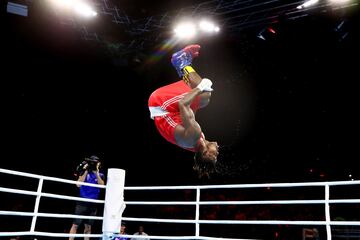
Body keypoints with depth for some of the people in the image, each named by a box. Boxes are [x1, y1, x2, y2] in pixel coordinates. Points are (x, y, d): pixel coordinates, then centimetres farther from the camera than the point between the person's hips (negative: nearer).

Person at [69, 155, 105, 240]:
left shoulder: (100, 175, 8)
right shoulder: (84, 172, 2)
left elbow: (102, 185, -8)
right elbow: (78, 184, -10)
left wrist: (96, 173, -13)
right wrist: (86, 171, -12)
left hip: (93, 204, 3)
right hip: (82, 202, -2)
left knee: (88, 226, 8)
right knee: (75, 224, -4)